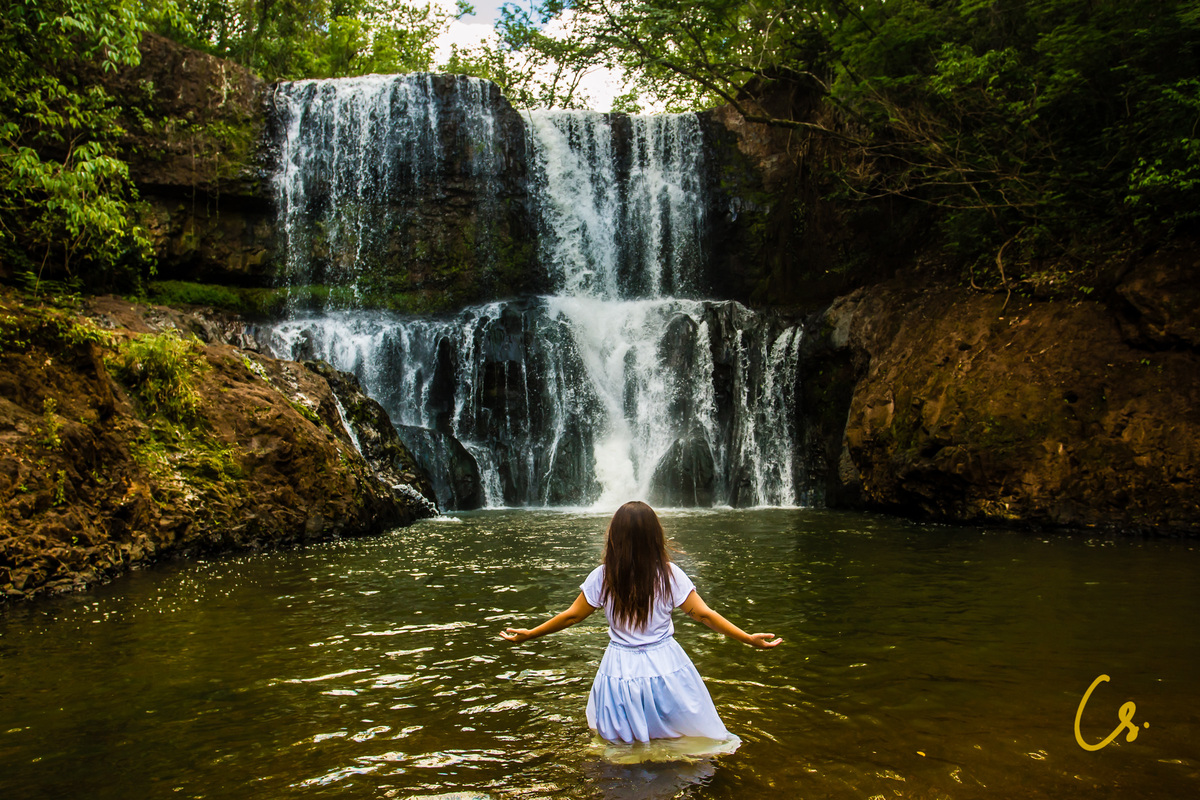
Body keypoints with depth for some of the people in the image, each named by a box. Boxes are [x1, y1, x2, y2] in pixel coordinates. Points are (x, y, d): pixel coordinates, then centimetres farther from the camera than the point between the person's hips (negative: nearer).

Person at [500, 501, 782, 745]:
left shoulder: (602, 577, -9)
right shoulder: (669, 574, -11)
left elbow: (572, 616, -1)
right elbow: (704, 614, -9)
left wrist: (529, 634, 12)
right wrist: (750, 638, -1)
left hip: (620, 673, 1)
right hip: (665, 667, -1)